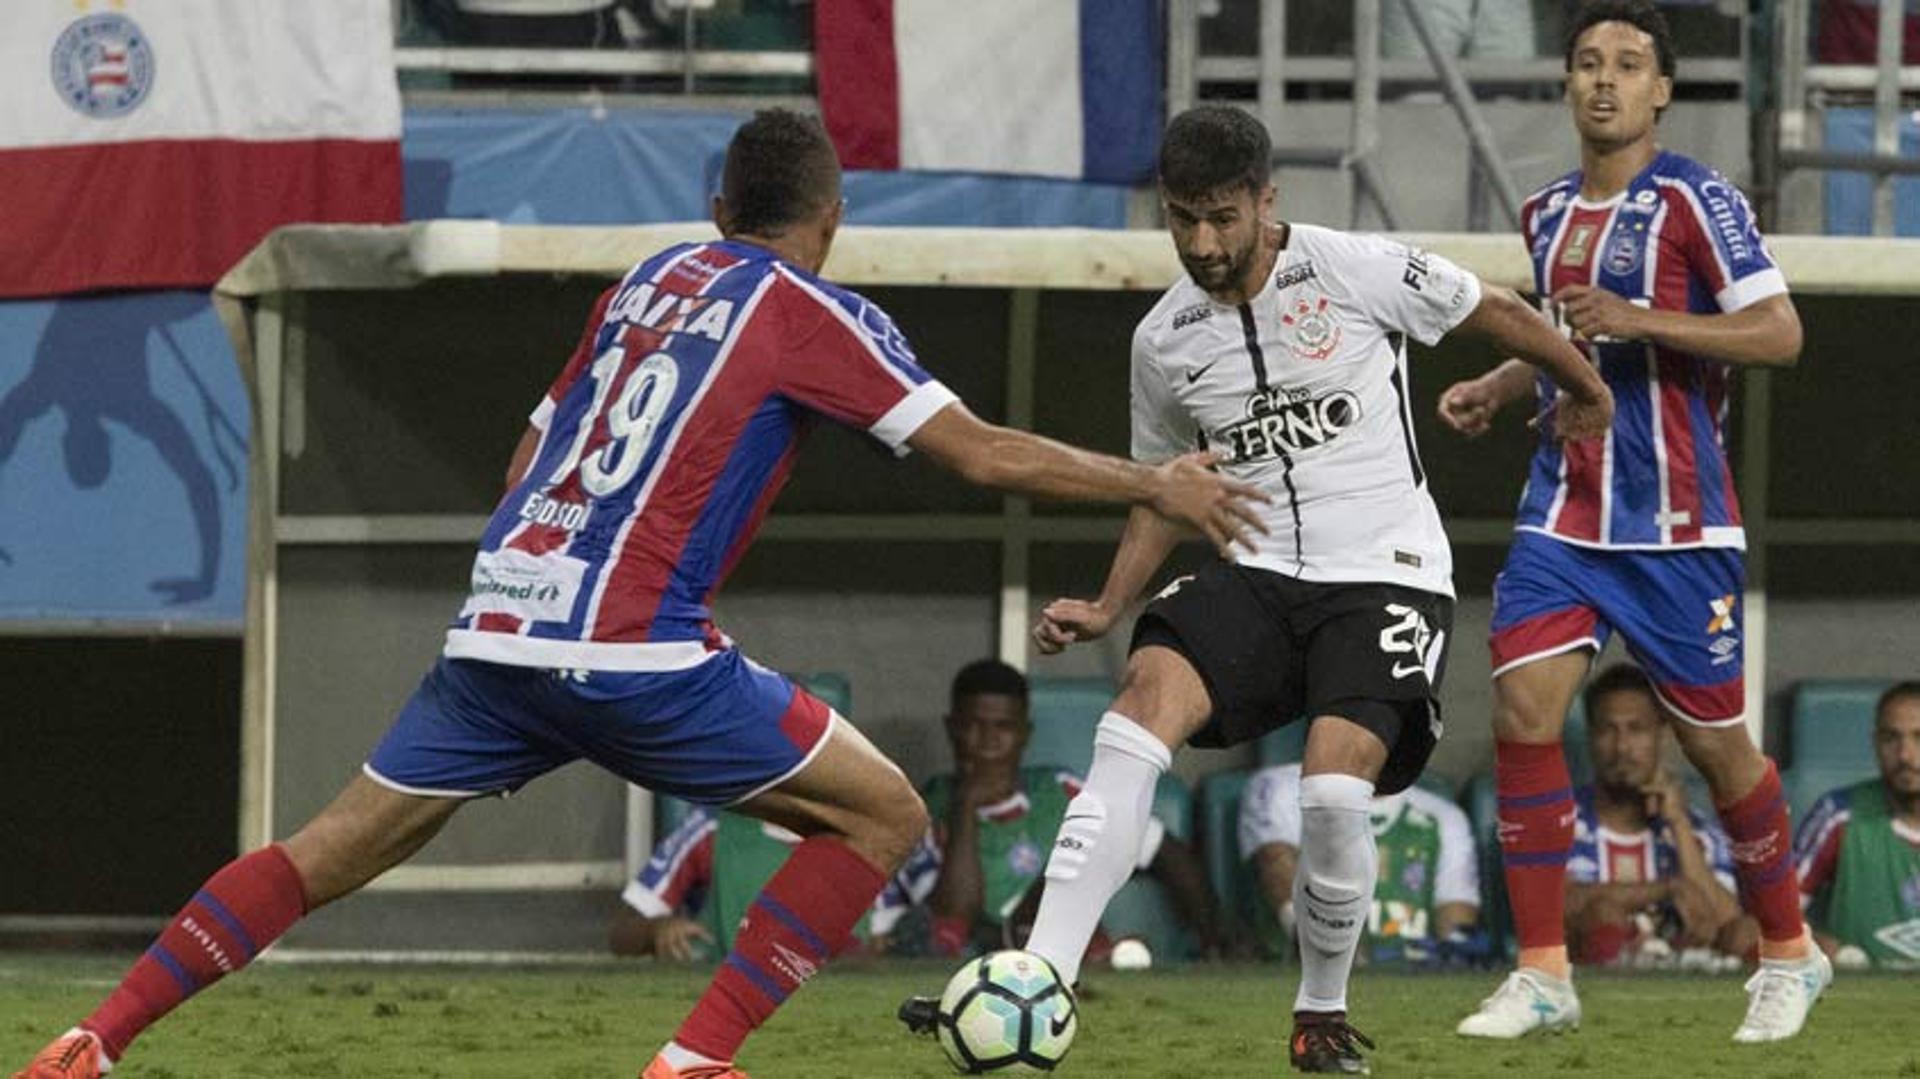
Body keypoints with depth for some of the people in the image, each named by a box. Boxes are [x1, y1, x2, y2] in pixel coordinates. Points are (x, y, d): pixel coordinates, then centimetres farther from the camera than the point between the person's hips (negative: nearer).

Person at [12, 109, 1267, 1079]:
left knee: (328, 854, 14)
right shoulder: (813, 314, 2)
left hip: (496, 632, 6)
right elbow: (980, 451, -1)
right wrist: (1157, 485, 8)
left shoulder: (644, 281, 21)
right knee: (883, 815, 5)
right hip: (633, 650, -6)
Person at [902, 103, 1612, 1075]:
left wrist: (1586, 392, 22)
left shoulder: (1355, 272, -8)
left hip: (1386, 575, -3)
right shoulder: (1162, 342, 5)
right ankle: (1039, 982, -33)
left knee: (1334, 789, -25)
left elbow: (1496, 313, 7)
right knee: (1148, 691, -26)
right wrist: (1108, 608, 6)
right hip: (1259, 575, 3)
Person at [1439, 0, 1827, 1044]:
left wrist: (1640, 322, -23)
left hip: (1676, 526, -5)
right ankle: (1542, 976, -5)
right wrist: (1493, 389, 12)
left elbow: (1779, 333, -16)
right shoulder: (1546, 213, 11)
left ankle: (1788, 956, 24)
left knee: (1714, 742, 3)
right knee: (1521, 711, -10)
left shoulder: (1694, 201, -9)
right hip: (1563, 515, 5)